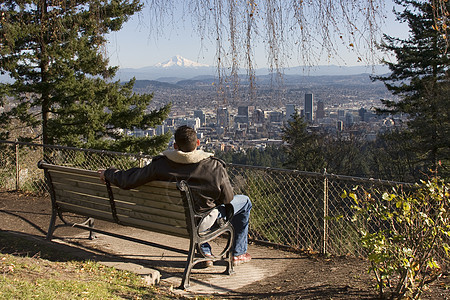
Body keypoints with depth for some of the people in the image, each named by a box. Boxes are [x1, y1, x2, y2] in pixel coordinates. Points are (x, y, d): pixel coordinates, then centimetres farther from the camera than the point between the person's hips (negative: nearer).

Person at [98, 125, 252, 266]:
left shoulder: (160, 164, -17)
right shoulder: (215, 167, -22)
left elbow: (127, 180, -12)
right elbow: (227, 198, -11)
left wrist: (108, 173, 8)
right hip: (202, 222, -3)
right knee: (244, 201, 20)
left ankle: (205, 253, 40)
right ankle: (238, 253, 28)